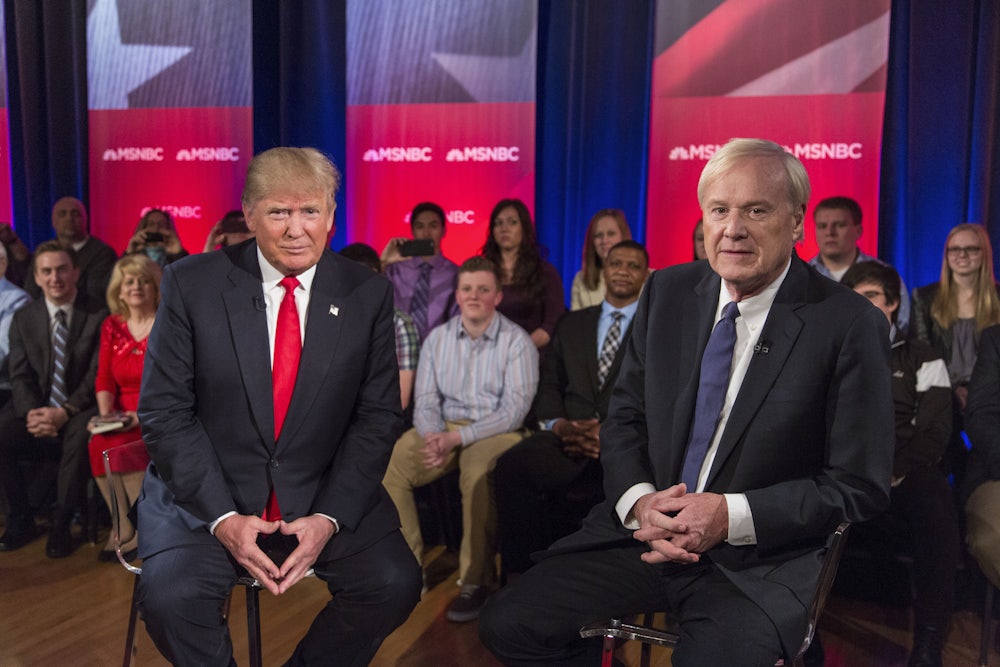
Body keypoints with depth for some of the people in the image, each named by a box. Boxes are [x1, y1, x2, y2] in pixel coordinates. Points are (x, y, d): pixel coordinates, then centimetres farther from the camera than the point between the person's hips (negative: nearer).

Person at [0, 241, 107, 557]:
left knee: (80, 436, -35)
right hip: (36, 405, 4)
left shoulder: (97, 315, -3)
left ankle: (60, 524, -17)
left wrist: (64, 412, -22)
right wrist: (32, 412, -17)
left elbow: (97, 374, -9)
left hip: (79, 406, -3)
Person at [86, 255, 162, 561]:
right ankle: (127, 530, -9)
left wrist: (142, 415, -20)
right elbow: (104, 379, 8)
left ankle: (128, 532, -11)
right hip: (121, 416, 5)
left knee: (113, 445, -28)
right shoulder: (112, 326, 14)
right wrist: (105, 414, -10)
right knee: (99, 442, -25)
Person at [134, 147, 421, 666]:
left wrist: (330, 517, -13)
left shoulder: (368, 296, -2)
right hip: (205, 494, -1)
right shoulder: (192, 284, -5)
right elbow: (164, 410, -6)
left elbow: (377, 417, -1)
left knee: (395, 583, -18)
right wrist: (222, 516, -15)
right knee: (169, 597, -24)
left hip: (324, 496, 1)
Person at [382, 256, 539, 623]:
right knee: (388, 464, -20)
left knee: (477, 470, -37)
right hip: (444, 427, 4)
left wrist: (457, 438, -20)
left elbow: (514, 409, -10)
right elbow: (426, 402, 8)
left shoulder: (516, 341, -3)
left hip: (496, 431, -4)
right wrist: (434, 437, -15)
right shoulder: (438, 338, 10)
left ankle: (476, 581, -22)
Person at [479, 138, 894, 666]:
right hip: (646, 529, 4)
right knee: (508, 625, -9)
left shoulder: (851, 326, -10)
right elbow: (624, 417, 9)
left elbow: (859, 486, -7)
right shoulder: (666, 293, 4)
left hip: (757, 559, -3)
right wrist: (639, 501, -11)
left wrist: (731, 516, -18)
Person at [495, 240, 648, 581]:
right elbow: (549, 385, 16)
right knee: (511, 465, -30)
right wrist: (560, 424, -7)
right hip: (569, 436, 3)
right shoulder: (571, 324, 25)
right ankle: (521, 576, -17)